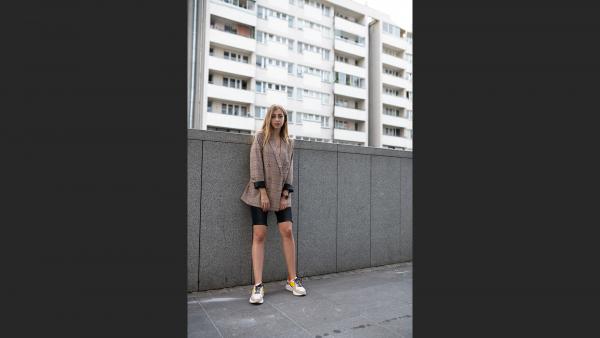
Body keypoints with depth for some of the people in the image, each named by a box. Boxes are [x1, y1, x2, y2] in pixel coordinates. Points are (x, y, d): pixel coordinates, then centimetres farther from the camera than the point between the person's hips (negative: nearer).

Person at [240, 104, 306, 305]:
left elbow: (289, 169, 8)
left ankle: (292, 280, 4)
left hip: (281, 194, 3)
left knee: (287, 232, -7)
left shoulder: (289, 142, 12)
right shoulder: (260, 137, 2)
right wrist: (263, 192, -14)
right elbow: (255, 165, -7)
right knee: (259, 235, -8)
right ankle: (258, 285, -6)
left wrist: (285, 194, -4)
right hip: (260, 192, -3)